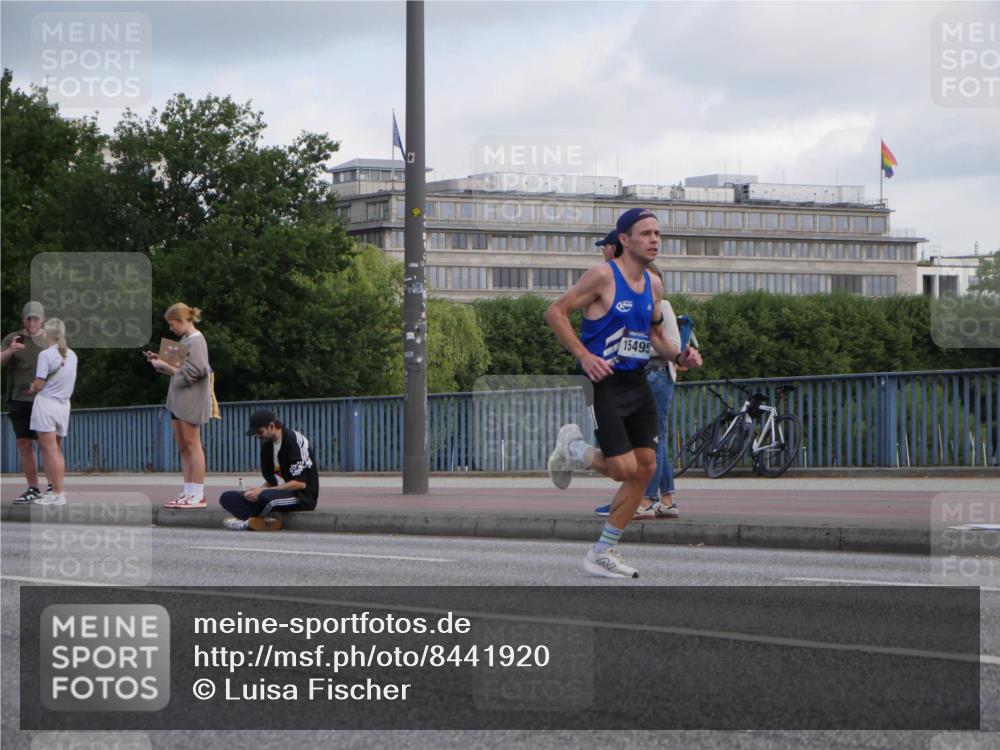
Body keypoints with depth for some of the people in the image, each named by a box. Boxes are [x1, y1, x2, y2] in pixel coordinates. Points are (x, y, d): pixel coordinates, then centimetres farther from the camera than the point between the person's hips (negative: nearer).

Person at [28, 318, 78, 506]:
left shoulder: (46, 355, -13)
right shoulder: (72, 355, 6)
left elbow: (38, 385, -14)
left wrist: (31, 389, 9)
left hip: (46, 403, -6)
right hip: (64, 404, 6)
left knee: (50, 451, -4)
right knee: (56, 451, 15)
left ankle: (58, 494, -6)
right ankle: (57, 489, 14)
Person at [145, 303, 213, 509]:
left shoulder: (195, 340, -12)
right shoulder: (186, 339, 16)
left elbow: (193, 371, -20)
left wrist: (166, 366, -14)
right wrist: (161, 361, 8)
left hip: (191, 397, -10)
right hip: (179, 399, 10)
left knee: (192, 444, -8)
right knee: (182, 445, 10)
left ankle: (198, 495, -7)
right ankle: (188, 492, 13)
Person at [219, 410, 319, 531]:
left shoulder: (294, 440, -16)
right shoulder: (267, 445, 10)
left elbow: (300, 483, -20)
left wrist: (262, 491, -20)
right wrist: (256, 491, -6)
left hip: (302, 496, -8)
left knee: (266, 496, -39)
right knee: (227, 498, -4)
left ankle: (248, 523, -9)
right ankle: (265, 521, -23)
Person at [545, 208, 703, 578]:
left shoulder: (654, 284, 10)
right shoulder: (602, 276, -12)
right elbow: (555, 312, -11)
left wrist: (678, 356, 4)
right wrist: (584, 356, -19)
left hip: (637, 383, 7)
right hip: (604, 382, -7)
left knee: (645, 468, 2)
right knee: (624, 468, -14)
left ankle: (603, 553, 12)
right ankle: (574, 449, 18)